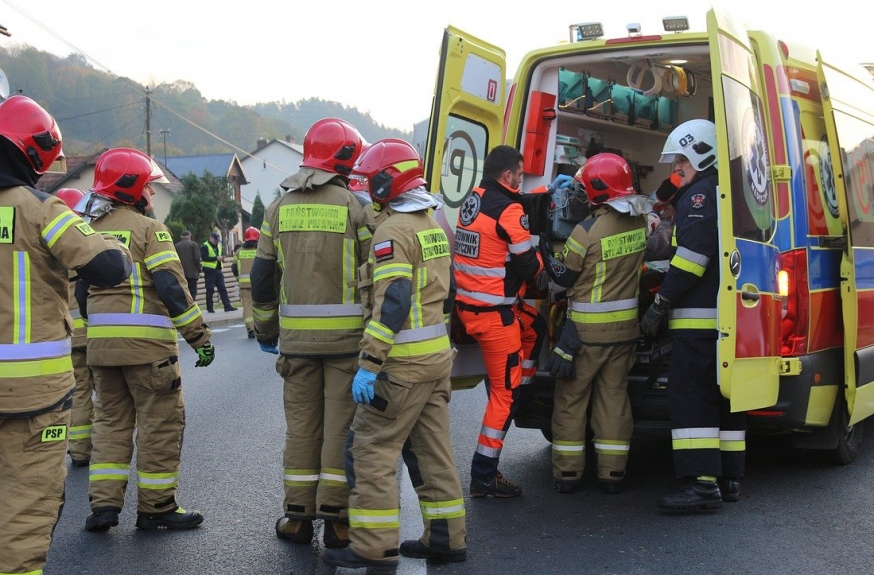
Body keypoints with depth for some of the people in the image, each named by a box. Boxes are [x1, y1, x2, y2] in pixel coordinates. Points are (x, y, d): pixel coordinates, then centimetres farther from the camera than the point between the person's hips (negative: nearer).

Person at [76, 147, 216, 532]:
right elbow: (171, 287, -16)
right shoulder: (148, 229, -6)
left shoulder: (91, 231, 14)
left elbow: (82, 293, 18)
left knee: (111, 420, 16)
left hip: (101, 343, 7)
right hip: (146, 342, -7)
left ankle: (103, 504, 11)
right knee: (161, 422, 4)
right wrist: (200, 337, -14)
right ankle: (157, 507, 10)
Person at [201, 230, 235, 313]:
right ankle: (209, 308, 6)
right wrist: (216, 258, -22)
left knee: (223, 289, 2)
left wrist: (221, 258, 5)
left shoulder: (218, 246, 17)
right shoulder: (204, 246, -7)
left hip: (218, 270, 7)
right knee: (210, 290, -2)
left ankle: (227, 306, 0)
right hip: (209, 271, -7)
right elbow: (204, 258, -18)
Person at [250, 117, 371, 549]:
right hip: (347, 334, -3)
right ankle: (336, 517, 6)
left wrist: (265, 329, 21)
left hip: (297, 335, 4)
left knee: (301, 422, 11)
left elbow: (262, 276, 11)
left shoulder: (280, 208, 8)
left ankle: (297, 515, 16)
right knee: (341, 422, 3)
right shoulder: (355, 206, -6)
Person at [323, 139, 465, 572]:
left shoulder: (393, 231, -15)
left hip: (403, 364, -9)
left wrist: (368, 364, -24)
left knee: (372, 450, -4)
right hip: (437, 356, 9)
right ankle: (446, 538, 19)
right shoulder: (433, 226, 16)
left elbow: (392, 304, -23)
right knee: (432, 449, 14)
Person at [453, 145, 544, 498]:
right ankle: (484, 476, 3)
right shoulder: (508, 210, -16)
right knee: (505, 390, 0)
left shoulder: (473, 200, 8)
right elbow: (528, 266, -13)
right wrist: (541, 260, 7)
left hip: (467, 306, 8)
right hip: (495, 314, -8)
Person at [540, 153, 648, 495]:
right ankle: (612, 473, 12)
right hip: (625, 326, 5)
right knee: (614, 395, 11)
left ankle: (568, 472, 11)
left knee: (571, 397, 7)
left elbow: (564, 276, -9)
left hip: (588, 329, -5)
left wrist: (545, 249, 5)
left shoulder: (588, 230, -18)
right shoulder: (639, 223, 0)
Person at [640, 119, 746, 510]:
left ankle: (702, 484, -16)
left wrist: (660, 304, -15)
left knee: (690, 397, -11)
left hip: (699, 317, -10)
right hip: (728, 317, 10)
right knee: (723, 396, 13)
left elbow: (692, 257, -19)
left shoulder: (700, 194, -9)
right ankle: (729, 480, 18)